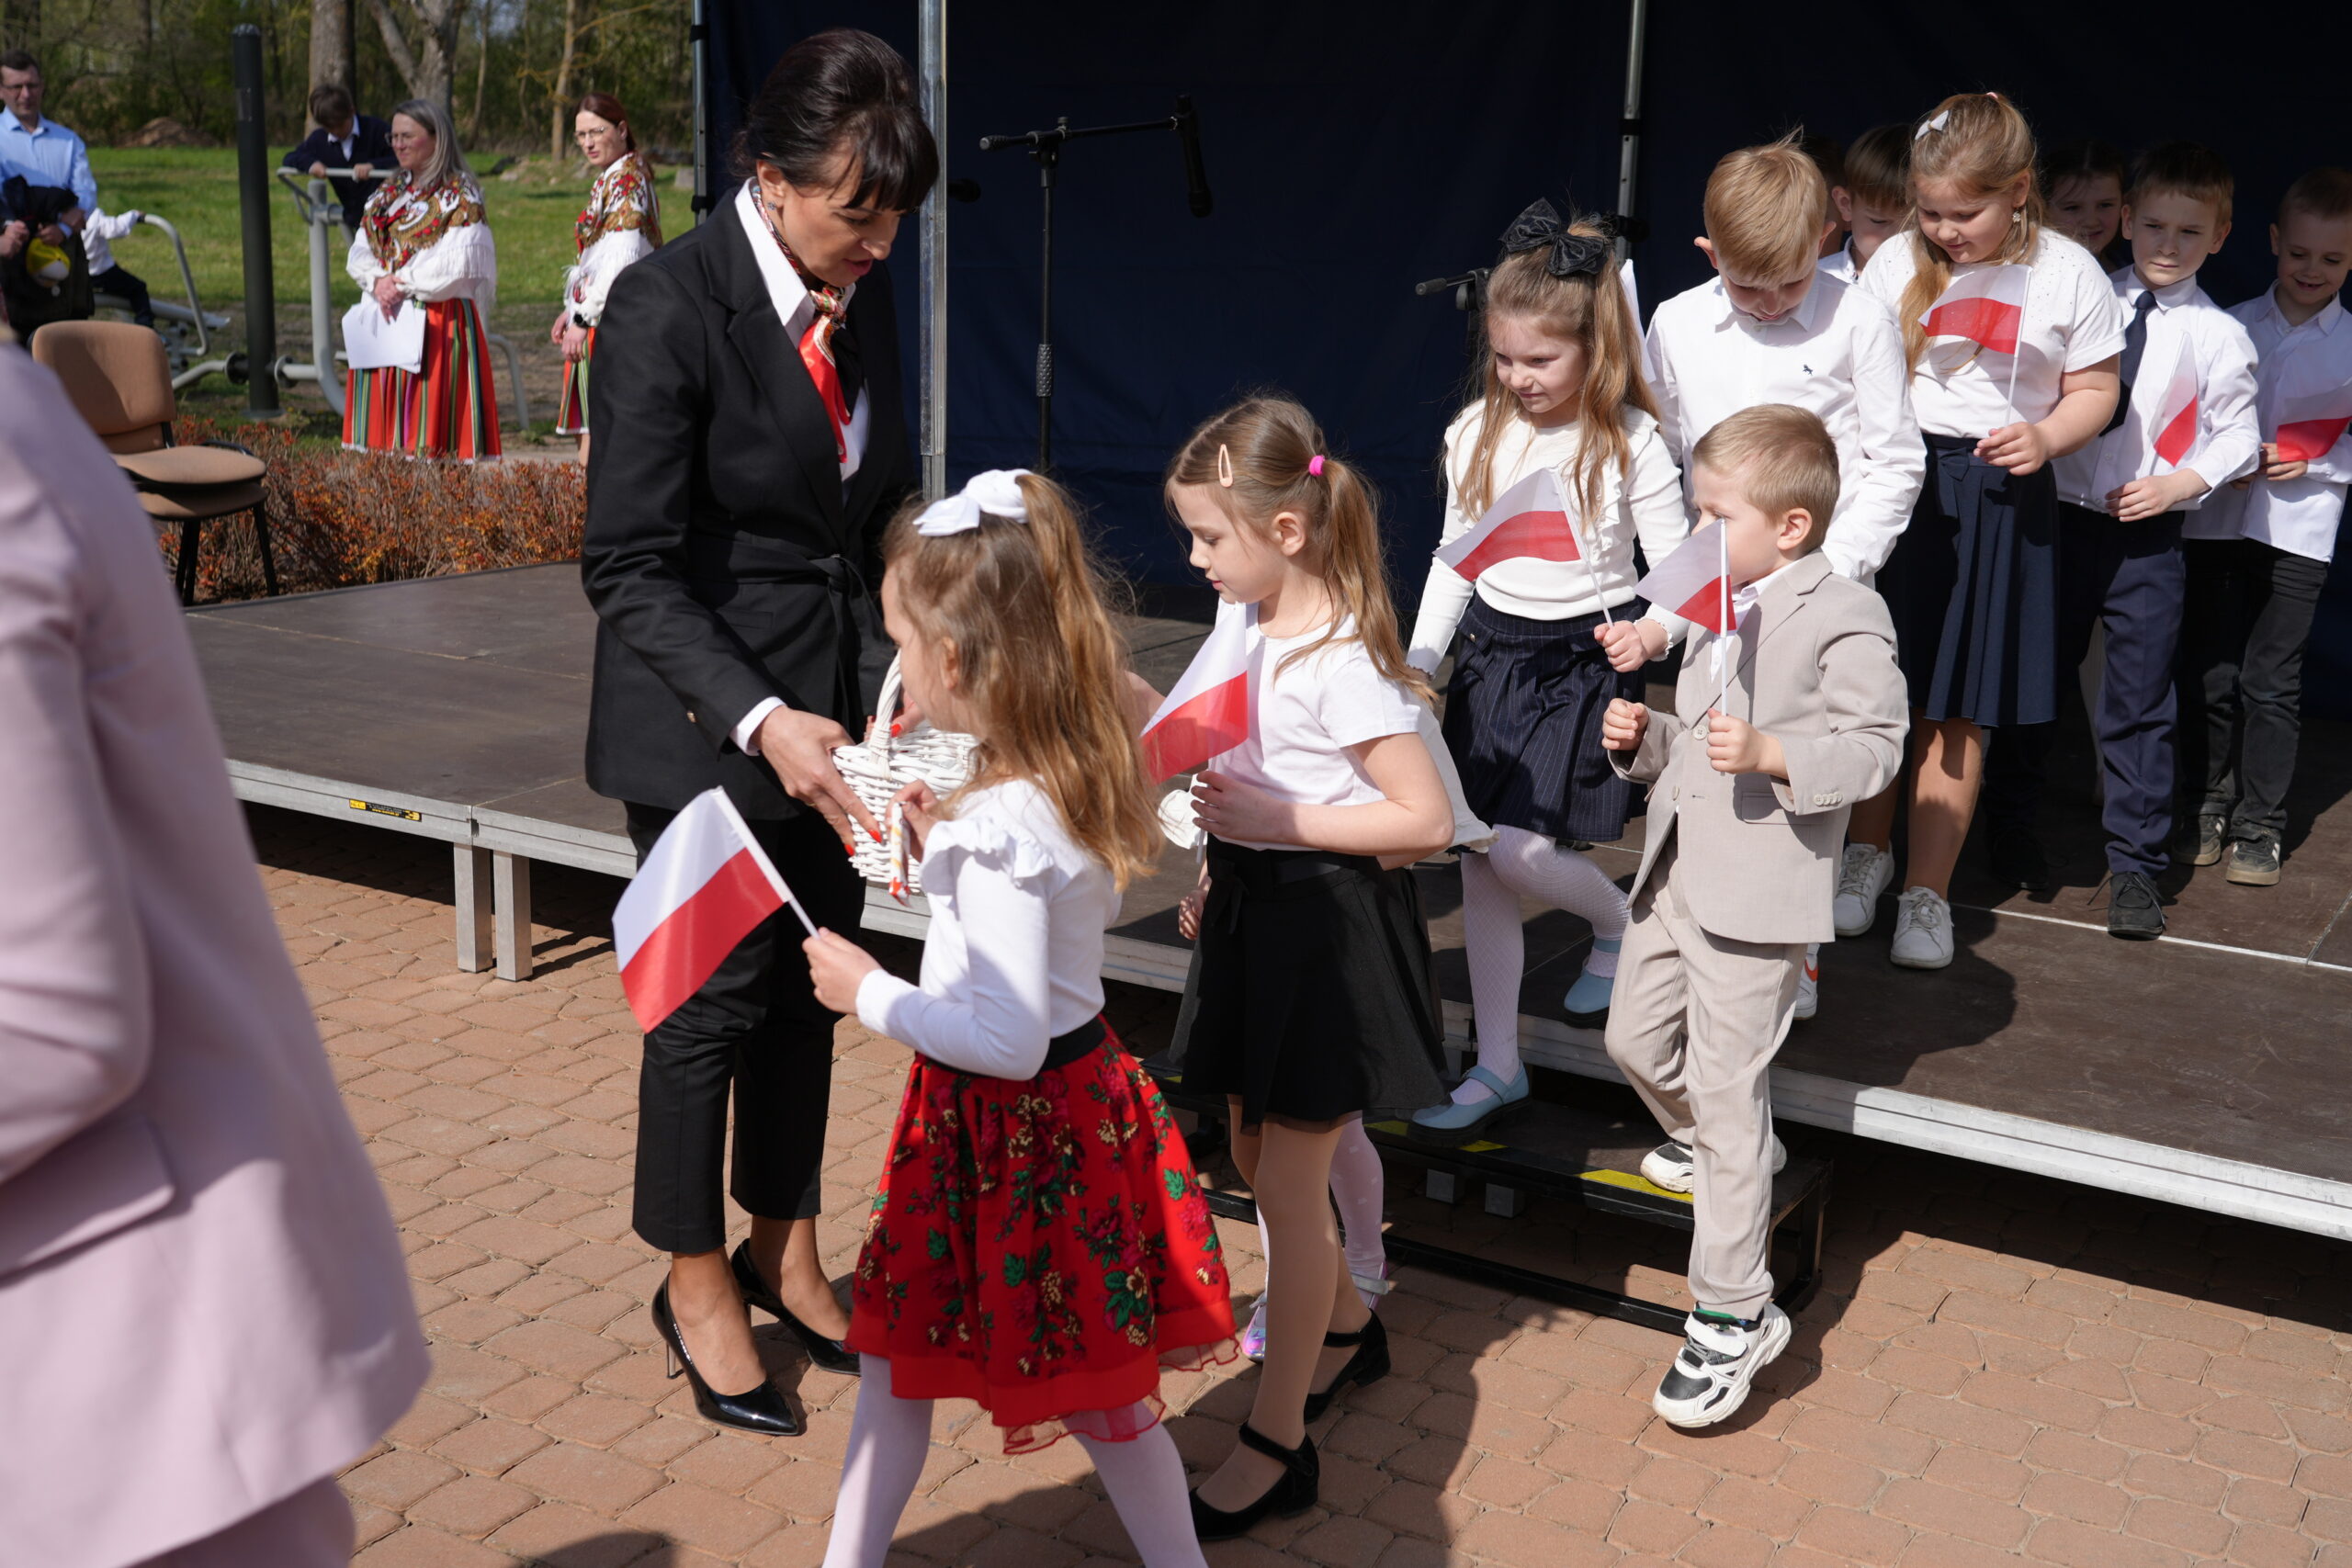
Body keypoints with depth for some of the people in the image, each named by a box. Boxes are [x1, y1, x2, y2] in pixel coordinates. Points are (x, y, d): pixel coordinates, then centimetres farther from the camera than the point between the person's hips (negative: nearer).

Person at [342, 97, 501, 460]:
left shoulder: (459, 196, -4)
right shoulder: (387, 193, 17)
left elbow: (455, 265, -16)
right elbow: (359, 253, 11)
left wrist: (402, 284, -12)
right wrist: (377, 281, -9)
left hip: (439, 322, -7)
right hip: (385, 320, 7)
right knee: (382, 418, 6)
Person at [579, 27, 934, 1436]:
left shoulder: (866, 293, 2)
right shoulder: (669, 305, -18)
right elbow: (630, 566, -19)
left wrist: (896, 680, -6)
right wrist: (758, 720, -30)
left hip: (833, 708, 6)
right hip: (704, 725, -6)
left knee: (813, 990, 15)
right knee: (717, 1002, 6)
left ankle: (784, 1250, 36)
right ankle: (698, 1280, 28)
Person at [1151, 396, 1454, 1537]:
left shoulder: (1342, 660, -22)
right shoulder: (1247, 625, 4)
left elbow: (1426, 819, -23)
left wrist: (1275, 820, -24)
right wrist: (1217, 868, 9)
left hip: (1328, 926, -9)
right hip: (1255, 908, 9)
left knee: (1287, 1183, 0)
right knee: (1256, 1154, 19)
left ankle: (1277, 1445, 13)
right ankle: (1346, 1328, 43)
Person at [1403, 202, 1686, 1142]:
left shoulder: (1630, 444, -9)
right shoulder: (1478, 434, 4)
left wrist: (1654, 632, -26)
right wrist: (1418, 659, 4)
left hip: (1581, 658, -5)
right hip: (1490, 652, 5)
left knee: (1520, 851, -16)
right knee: (1479, 863, 3)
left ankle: (1619, 925, 20)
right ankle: (1497, 1070, 14)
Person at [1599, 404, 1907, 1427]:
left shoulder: (1844, 618, -11)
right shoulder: (1722, 607, 16)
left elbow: (1875, 747, -14)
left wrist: (1769, 753, -26)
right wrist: (1643, 736, 5)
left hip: (1757, 893, -9)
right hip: (1677, 873, 9)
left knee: (1726, 1088, -6)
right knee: (1635, 1042, 19)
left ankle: (1733, 1314, 5)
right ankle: (1705, 1149, 50)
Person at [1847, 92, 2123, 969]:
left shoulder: (2068, 274, -3)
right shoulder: (1896, 263, 2)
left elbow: (2095, 388, 3)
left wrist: (2048, 437, -16)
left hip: (1998, 499, -2)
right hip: (1893, 481, 2)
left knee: (1954, 712, 3)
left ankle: (1928, 890, 14)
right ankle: (1869, 851, 29)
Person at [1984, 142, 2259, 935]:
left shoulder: (2219, 335, 1)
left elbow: (2238, 436, 3)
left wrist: (2180, 483, -9)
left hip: (2149, 536, -1)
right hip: (2060, 517, 1)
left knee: (2139, 705, 2)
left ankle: (2134, 866, 13)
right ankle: (2011, 829, 30)